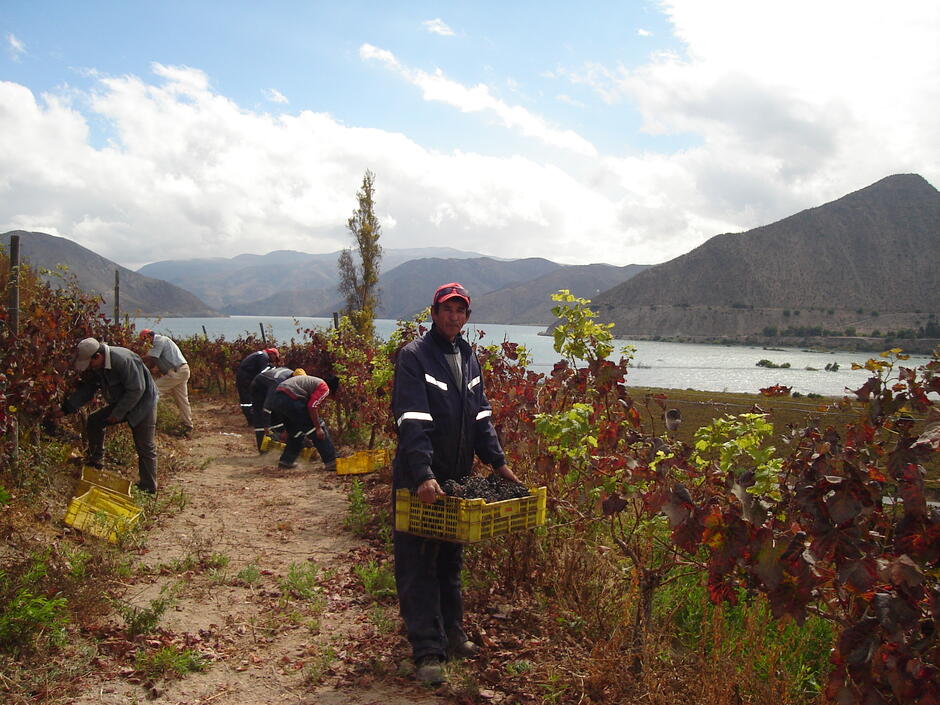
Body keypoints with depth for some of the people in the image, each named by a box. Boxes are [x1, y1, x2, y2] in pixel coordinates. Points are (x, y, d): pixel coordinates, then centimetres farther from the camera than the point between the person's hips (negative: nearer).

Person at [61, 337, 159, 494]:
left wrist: (118, 413, -22)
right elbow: (86, 390, 6)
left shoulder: (124, 360, -31)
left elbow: (136, 390, -28)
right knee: (94, 420, 6)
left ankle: (149, 488, 3)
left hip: (143, 404, -8)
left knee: (145, 446, -5)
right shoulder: (95, 367, -3)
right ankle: (94, 461, 20)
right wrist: (66, 408, -4)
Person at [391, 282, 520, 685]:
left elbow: (480, 415, 14)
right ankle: (427, 651, 3)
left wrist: (498, 462, 5)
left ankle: (451, 633, 31)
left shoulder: (468, 357, 11)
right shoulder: (414, 356, -12)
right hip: (419, 479, -7)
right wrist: (424, 475, -32)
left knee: (450, 560, 18)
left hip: (458, 475, 7)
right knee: (418, 565, -2)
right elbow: (413, 423, -22)